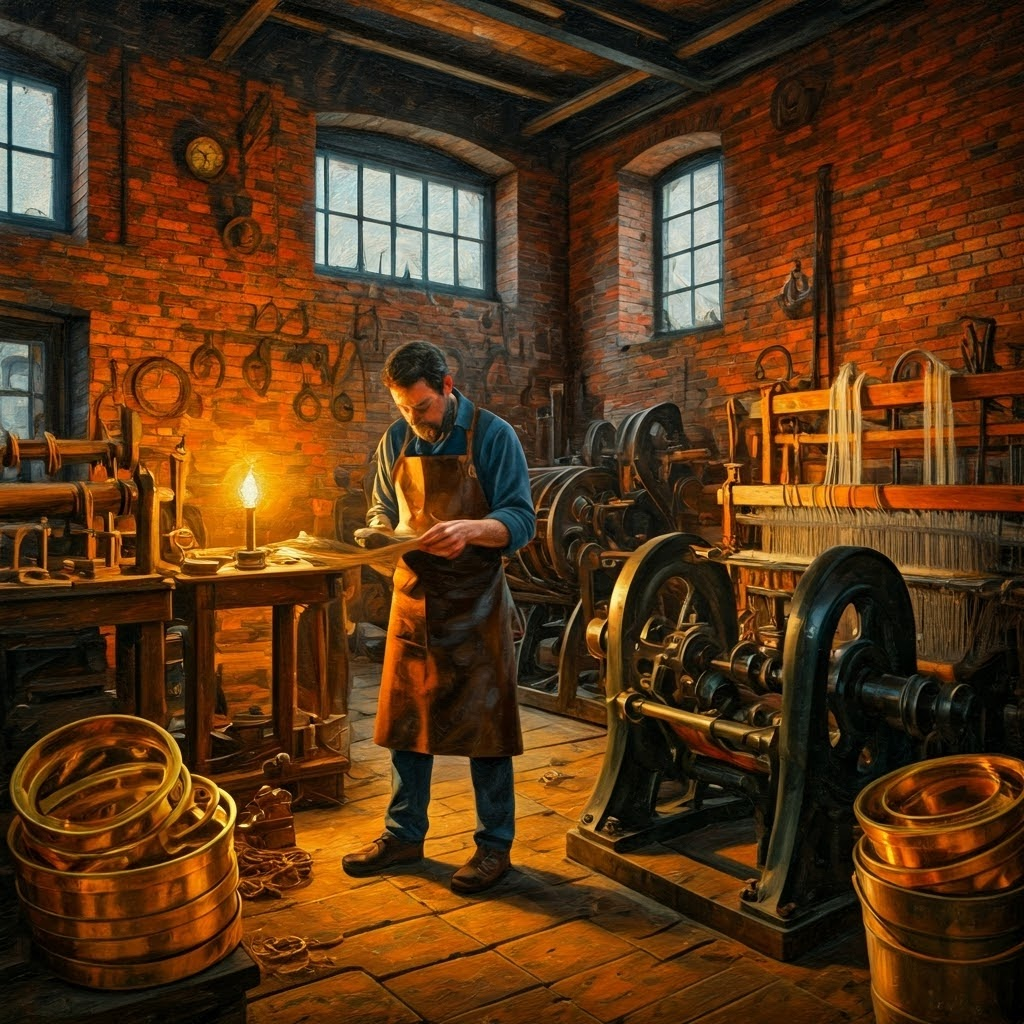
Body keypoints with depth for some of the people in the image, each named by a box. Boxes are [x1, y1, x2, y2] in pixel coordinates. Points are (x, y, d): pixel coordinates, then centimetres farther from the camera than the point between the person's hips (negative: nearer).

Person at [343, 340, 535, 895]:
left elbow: (521, 520, -12)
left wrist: (471, 528, -31)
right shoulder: (396, 439, 6)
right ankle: (403, 834, 30)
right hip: (413, 596, 5)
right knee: (405, 719, 13)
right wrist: (378, 531, -6)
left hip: (475, 603, -5)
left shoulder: (493, 435, -8)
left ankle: (494, 844, 19)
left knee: (484, 723, 3)